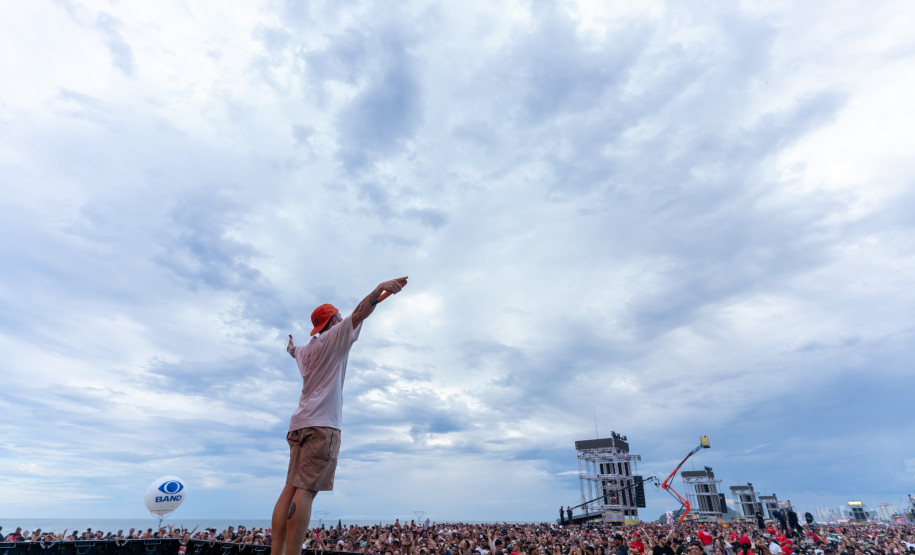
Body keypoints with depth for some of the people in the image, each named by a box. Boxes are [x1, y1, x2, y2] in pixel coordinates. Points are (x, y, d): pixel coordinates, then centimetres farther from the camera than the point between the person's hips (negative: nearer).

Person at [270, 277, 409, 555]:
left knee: (291, 488, 4)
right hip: (322, 423, -8)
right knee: (305, 490, -13)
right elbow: (359, 314, -15)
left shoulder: (305, 349, 23)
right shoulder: (335, 337, 2)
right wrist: (379, 289, -23)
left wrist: (291, 347, 71)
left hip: (299, 423, 8)